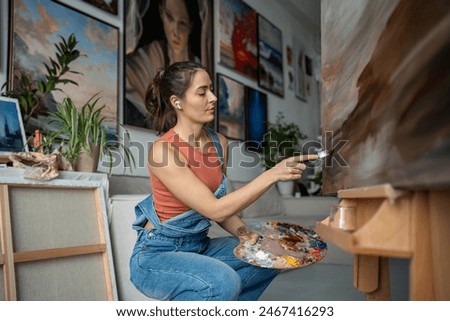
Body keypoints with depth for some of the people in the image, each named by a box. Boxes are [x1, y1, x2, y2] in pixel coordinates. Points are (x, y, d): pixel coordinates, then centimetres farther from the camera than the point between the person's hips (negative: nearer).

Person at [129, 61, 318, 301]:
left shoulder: (220, 143, 0)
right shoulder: (163, 151, -22)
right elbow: (215, 209, -27)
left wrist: (245, 235, -8)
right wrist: (272, 174, -30)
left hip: (199, 246, 8)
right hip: (156, 255, -7)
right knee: (224, 281, -32)